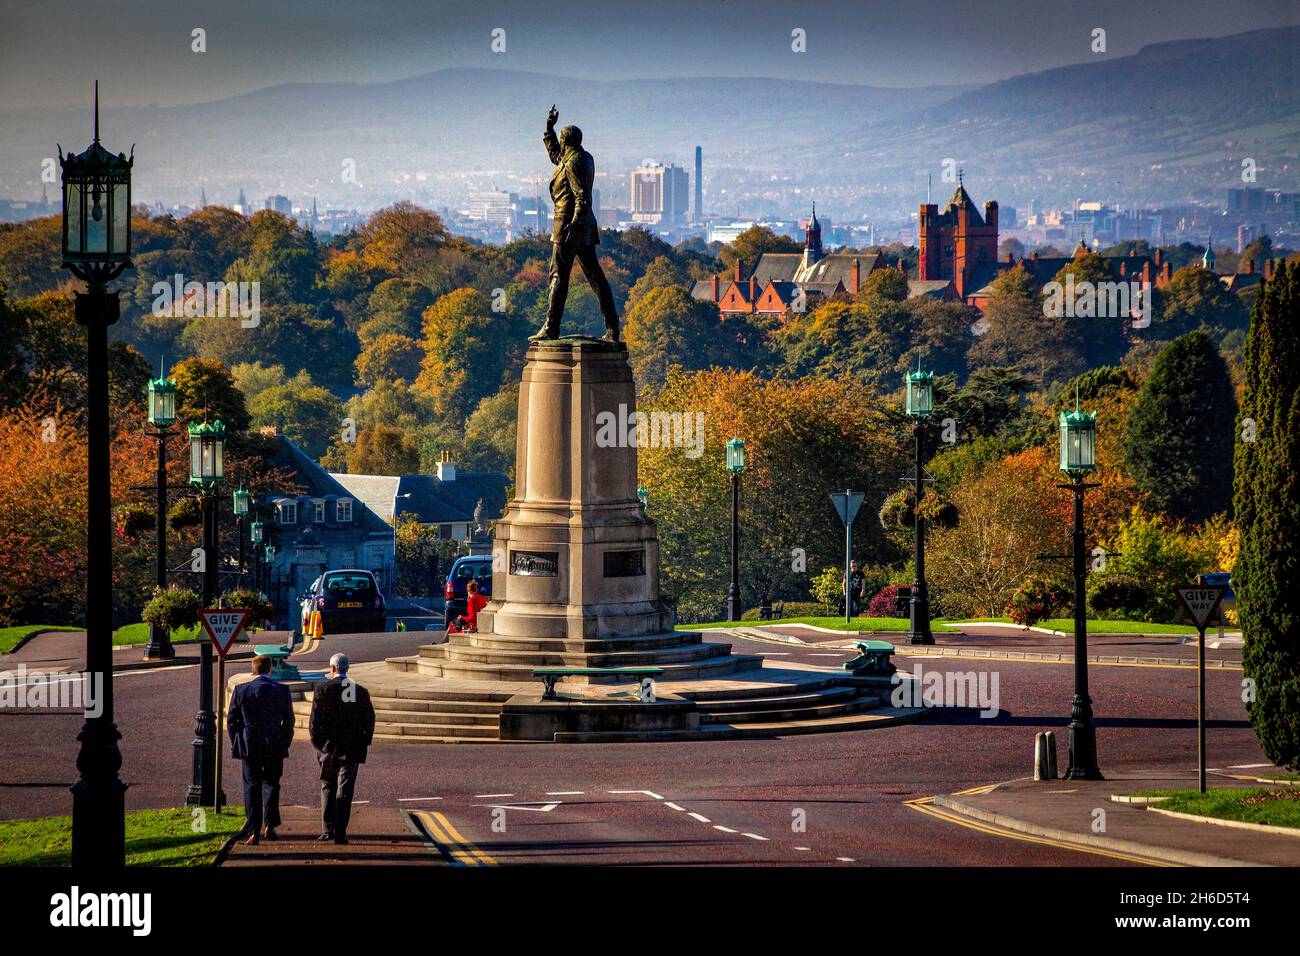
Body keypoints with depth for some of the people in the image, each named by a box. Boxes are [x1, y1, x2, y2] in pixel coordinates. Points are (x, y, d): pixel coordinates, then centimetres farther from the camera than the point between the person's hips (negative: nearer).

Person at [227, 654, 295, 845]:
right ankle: (270, 825, 9)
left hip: (249, 748, 0)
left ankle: (253, 832, -1)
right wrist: (285, 744, 12)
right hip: (275, 747, 0)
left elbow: (231, 720, 0)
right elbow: (289, 720, 0)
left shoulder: (241, 690, -4)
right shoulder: (281, 690, -4)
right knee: (271, 784, 17)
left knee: (251, 787, 6)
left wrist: (236, 744, 12)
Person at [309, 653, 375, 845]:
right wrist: (364, 743, 11)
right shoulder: (360, 691, 2)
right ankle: (340, 832, -4)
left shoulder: (323, 690, -5)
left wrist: (317, 742, 4)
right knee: (345, 790, 2)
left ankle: (327, 829, 11)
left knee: (328, 787, 14)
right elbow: (369, 719, 4)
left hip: (329, 748, -1)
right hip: (352, 749, 1)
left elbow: (316, 719, -6)